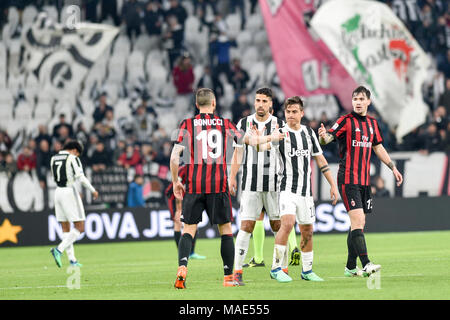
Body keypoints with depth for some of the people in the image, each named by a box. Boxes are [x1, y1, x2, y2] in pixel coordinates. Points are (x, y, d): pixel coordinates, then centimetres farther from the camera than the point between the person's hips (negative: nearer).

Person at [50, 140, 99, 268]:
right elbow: (81, 178, -15)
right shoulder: (73, 159, -7)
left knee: (66, 229, 11)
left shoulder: (53, 159, 12)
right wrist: (93, 190, -2)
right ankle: (59, 250, -19)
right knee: (79, 228, -3)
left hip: (58, 192, 7)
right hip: (70, 192, -7)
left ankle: (72, 259, 8)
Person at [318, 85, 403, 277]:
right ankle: (366, 264, -24)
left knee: (358, 224, 9)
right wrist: (323, 136, -40)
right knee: (358, 221, -16)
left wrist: (393, 168, 26)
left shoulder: (372, 123, 14)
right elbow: (328, 137, -16)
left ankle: (350, 267, 16)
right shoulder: (346, 121, -5)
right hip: (348, 180, -7)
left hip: (364, 181, 7)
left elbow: (378, 147, 26)